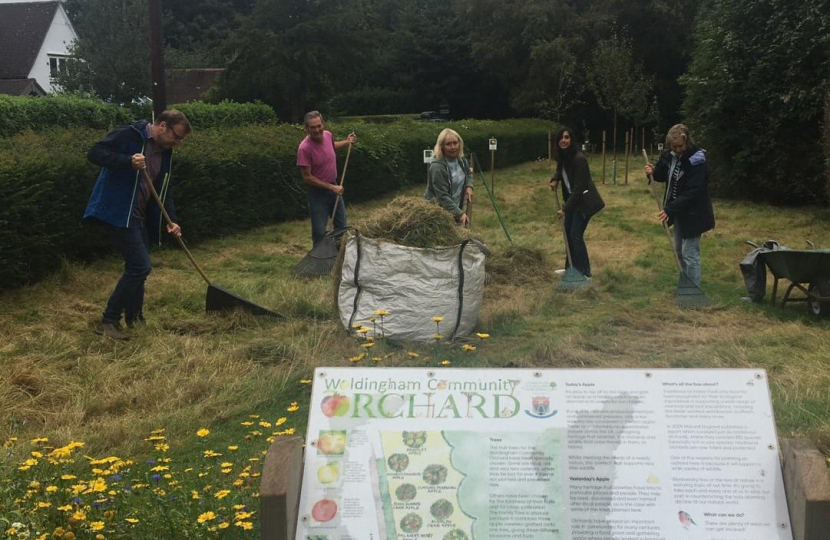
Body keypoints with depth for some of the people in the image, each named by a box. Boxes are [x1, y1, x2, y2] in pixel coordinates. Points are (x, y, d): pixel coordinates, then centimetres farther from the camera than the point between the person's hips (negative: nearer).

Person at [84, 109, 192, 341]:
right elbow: (95, 153, -16)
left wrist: (171, 219, 3)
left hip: (139, 216, 9)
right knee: (140, 266, -13)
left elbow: (164, 189, 16)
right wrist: (128, 161, -30)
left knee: (137, 267, 13)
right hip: (117, 213, -9)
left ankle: (135, 320, 26)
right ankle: (108, 321, -2)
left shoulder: (164, 153, 12)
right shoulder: (129, 135, -12)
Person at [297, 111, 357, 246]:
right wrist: (331, 187, -21)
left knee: (341, 227, 18)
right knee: (319, 233, 1)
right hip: (318, 192, -7)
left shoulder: (328, 135, -7)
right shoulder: (304, 148, -26)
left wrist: (347, 142, 4)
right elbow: (307, 177, -22)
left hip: (334, 187, 7)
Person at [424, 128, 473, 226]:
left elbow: (469, 174, 22)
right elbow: (442, 197, -26)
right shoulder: (437, 167, -24)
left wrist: (469, 186, 1)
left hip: (456, 208, 7)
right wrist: (460, 213, -30)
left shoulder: (462, 160, -1)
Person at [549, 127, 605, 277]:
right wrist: (555, 180, -2)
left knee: (576, 235, -9)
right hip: (572, 198, 9)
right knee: (568, 233, 12)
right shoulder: (562, 156, 0)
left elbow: (578, 187, -25)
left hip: (584, 201, -9)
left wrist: (565, 209, -25)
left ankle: (584, 272, 0)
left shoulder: (579, 158, -25)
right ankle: (571, 268, 25)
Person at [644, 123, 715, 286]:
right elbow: (664, 175, 16)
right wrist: (654, 171, -8)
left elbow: (692, 193, -28)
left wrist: (670, 209, -31)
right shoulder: (671, 156, 0)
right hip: (678, 212, 8)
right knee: (679, 250, 19)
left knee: (690, 254, -4)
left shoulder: (697, 162, -23)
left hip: (692, 214, -8)